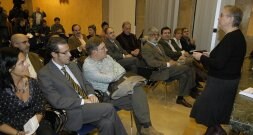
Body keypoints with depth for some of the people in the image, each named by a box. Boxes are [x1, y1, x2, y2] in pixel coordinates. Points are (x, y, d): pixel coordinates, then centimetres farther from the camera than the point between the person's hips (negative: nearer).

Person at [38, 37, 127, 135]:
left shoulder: (72, 65, 13)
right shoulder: (44, 74, -8)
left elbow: (85, 83, 18)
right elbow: (57, 101, -15)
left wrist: (91, 95, -3)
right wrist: (83, 101, -17)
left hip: (88, 104, 6)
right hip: (72, 112, -5)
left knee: (107, 123, -22)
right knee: (108, 108, -21)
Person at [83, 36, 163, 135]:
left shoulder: (106, 57, 8)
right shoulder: (88, 66, -17)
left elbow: (122, 70, 9)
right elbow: (109, 78, -23)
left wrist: (113, 76, -11)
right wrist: (118, 74, -3)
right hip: (107, 94, -7)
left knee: (138, 89, -19)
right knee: (136, 100, -21)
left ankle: (144, 126, -12)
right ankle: (145, 127, -1)